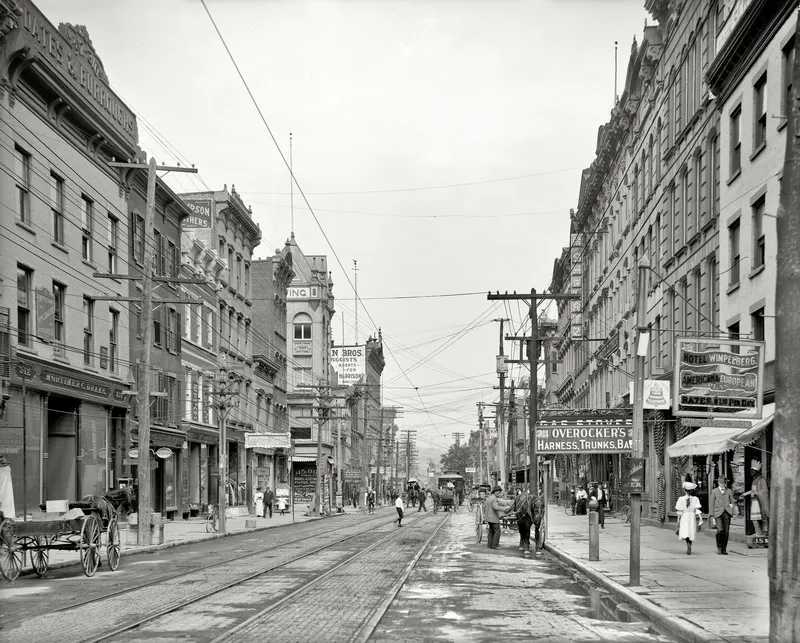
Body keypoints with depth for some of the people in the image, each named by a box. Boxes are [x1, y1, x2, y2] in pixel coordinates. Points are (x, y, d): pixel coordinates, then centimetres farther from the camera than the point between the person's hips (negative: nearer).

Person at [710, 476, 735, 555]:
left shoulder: (729, 491, 17)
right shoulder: (714, 492, 10)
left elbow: (732, 502, 22)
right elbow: (711, 505, 8)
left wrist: (731, 505, 1)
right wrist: (712, 516, 1)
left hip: (727, 513, 2)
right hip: (718, 513, -2)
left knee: (726, 531, -4)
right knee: (720, 530, -19)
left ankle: (724, 549, 9)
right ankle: (719, 547, -2)